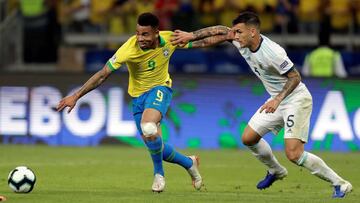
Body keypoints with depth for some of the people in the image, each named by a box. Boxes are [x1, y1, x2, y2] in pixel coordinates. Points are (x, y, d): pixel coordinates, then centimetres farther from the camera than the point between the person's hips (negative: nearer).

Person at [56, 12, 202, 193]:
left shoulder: (170, 39, -19)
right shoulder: (129, 48, -25)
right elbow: (103, 74, -23)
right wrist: (76, 96, -27)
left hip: (159, 89, -2)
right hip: (138, 96, 2)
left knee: (148, 127, -32)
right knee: (155, 146, 6)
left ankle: (158, 174, -8)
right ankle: (189, 163, 37)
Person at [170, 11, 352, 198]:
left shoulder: (272, 52, -30)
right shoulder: (241, 42, -6)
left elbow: (295, 77, -24)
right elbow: (219, 31, 9)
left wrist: (277, 100, -33)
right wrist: (191, 36, 7)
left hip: (296, 99, -9)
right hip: (277, 100, 9)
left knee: (293, 154, -19)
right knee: (248, 138, 11)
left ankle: (339, 184, -9)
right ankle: (276, 171, 35)